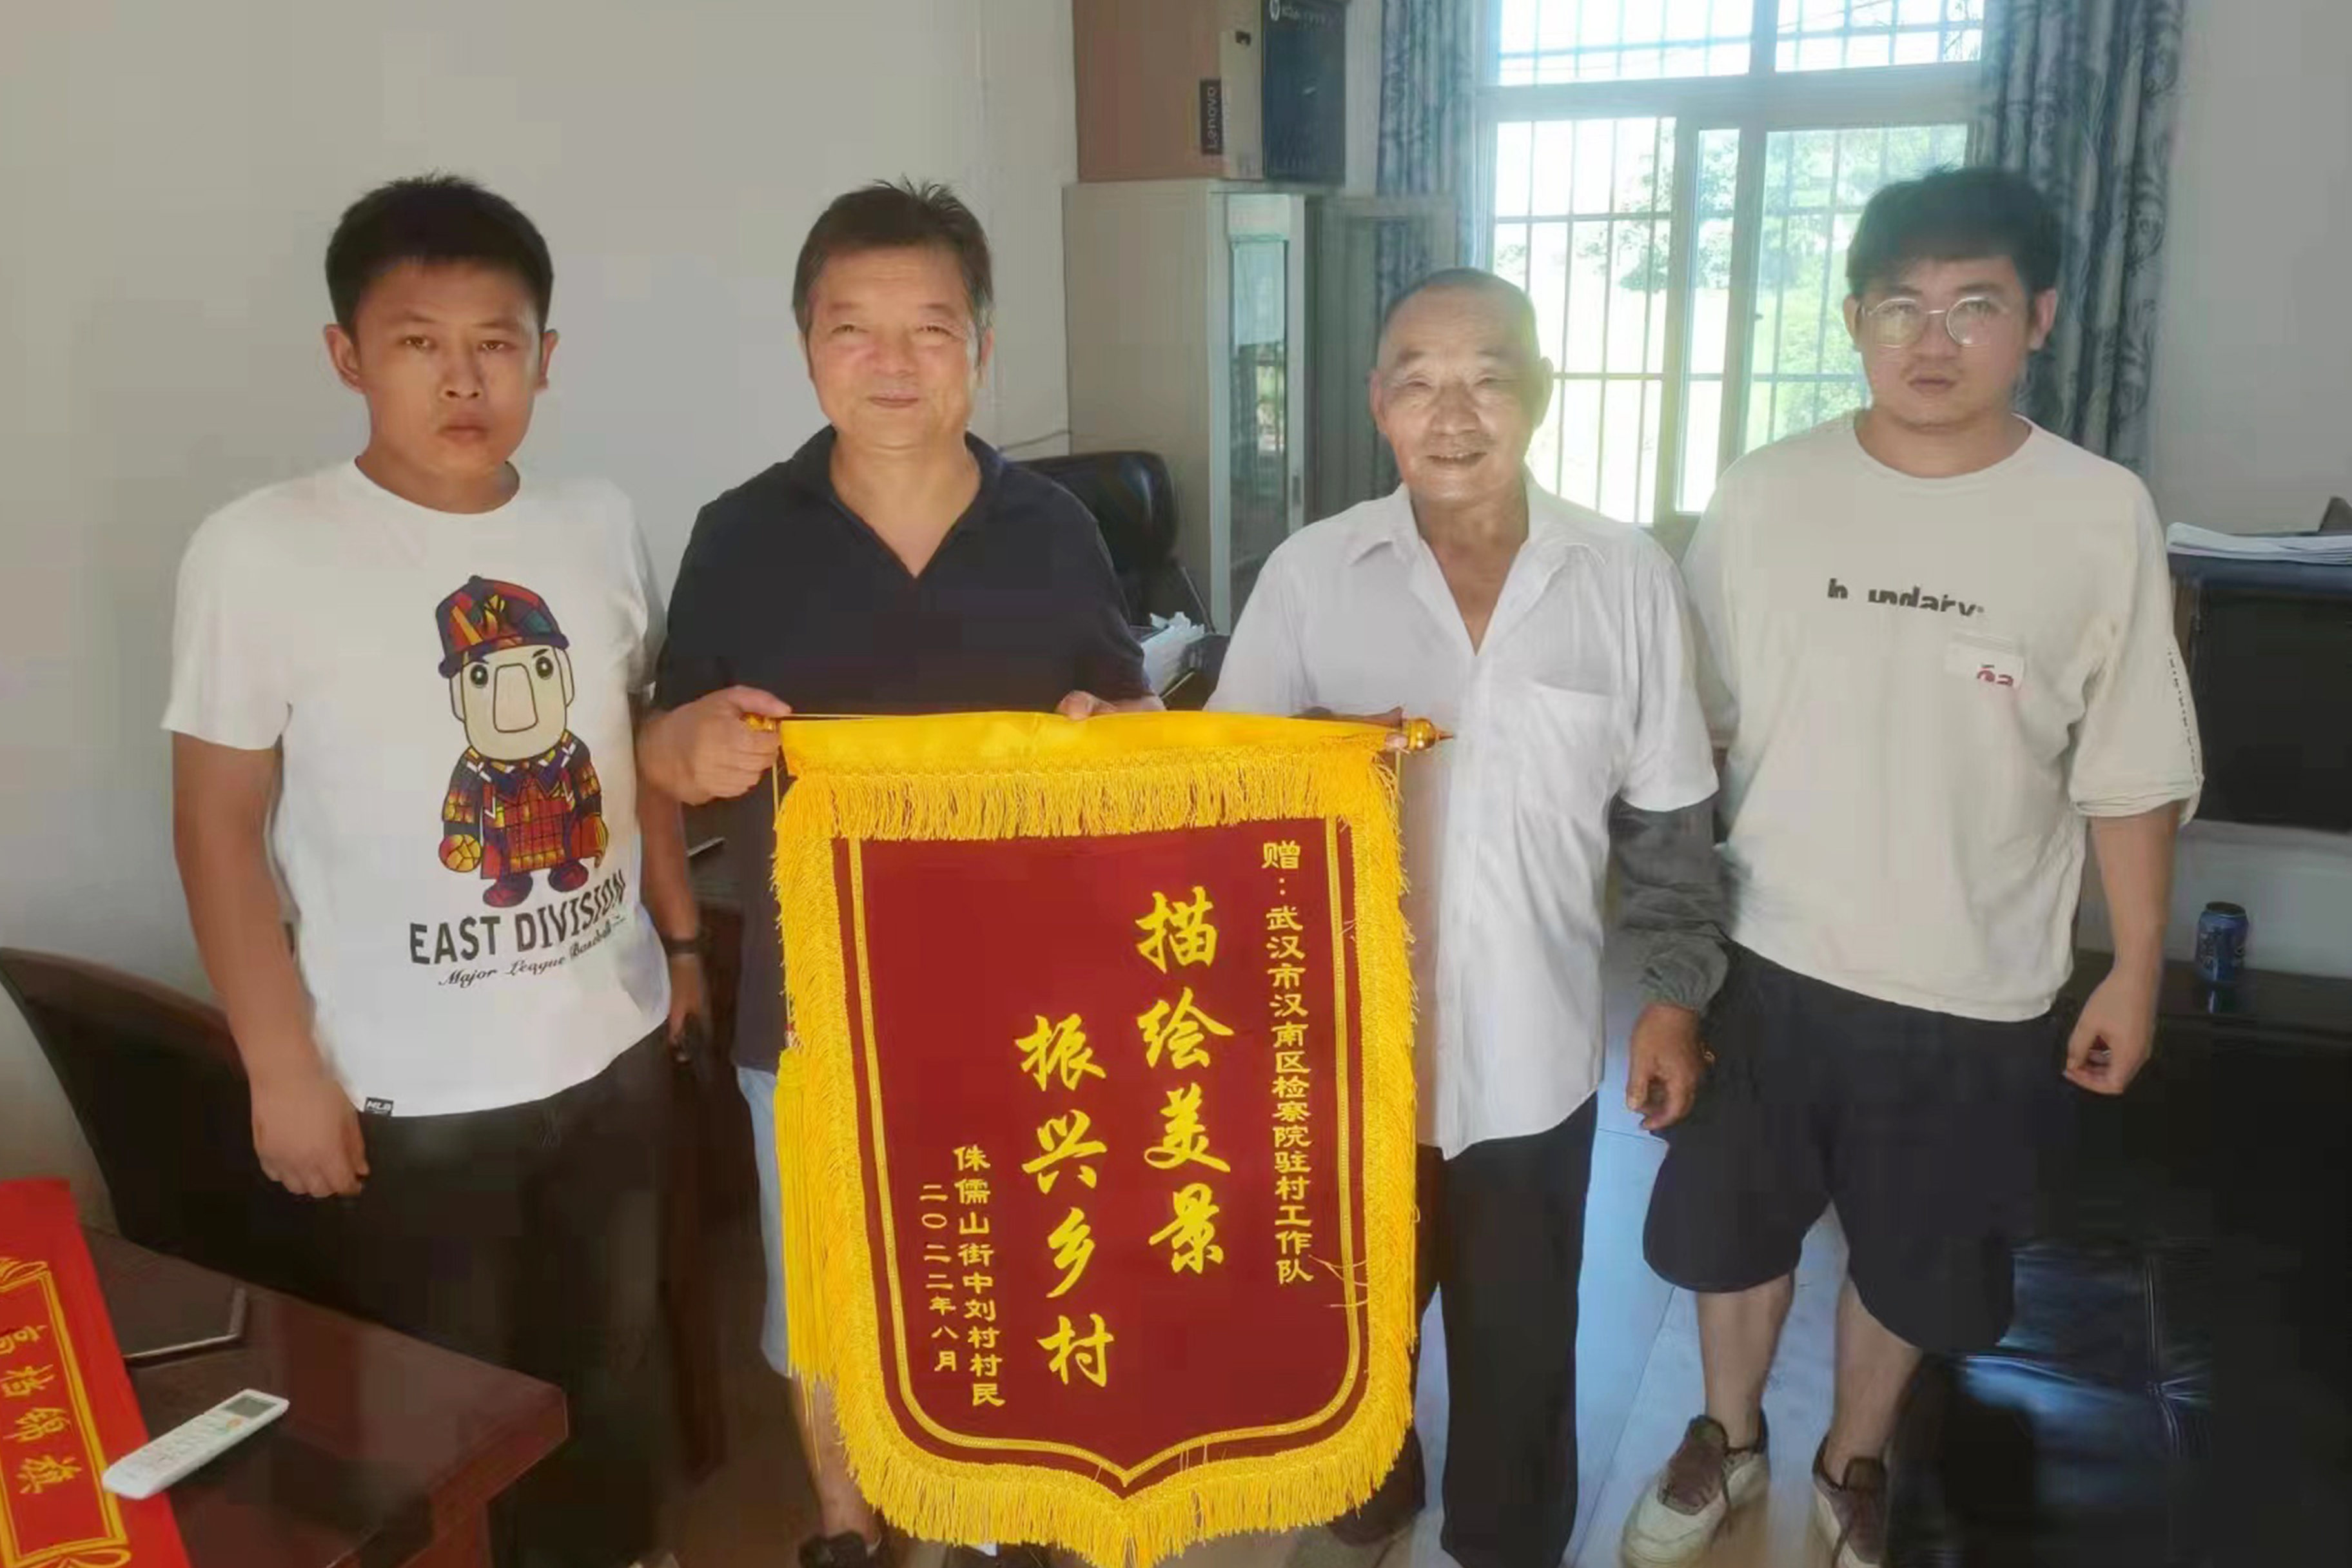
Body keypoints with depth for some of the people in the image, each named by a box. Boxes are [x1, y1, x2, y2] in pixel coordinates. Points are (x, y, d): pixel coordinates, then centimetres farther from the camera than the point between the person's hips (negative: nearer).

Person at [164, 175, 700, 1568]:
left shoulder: (600, 526, 0)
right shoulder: (259, 552, -14)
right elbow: (221, 824, -10)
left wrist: (681, 938, 13)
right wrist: (281, 1069, -10)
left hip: (614, 1047, 5)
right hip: (407, 1090, -4)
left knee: (612, 1371, 23)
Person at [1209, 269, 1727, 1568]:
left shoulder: (1627, 581, -7)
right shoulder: (1307, 575, -9)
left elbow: (1667, 817, 1)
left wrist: (1676, 990, 2)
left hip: (1532, 1047, 0)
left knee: (1520, 1338, 18)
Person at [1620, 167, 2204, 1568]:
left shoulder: (2102, 518, -9)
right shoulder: (1764, 497, -6)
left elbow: (2132, 775, -3)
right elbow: (1696, 729, 1)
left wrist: (2137, 974, 0)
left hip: (1974, 991, -1)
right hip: (1769, 960, 1)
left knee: (1912, 1259, 17)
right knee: (1737, 1225, 17)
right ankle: (1728, 1439, 45)